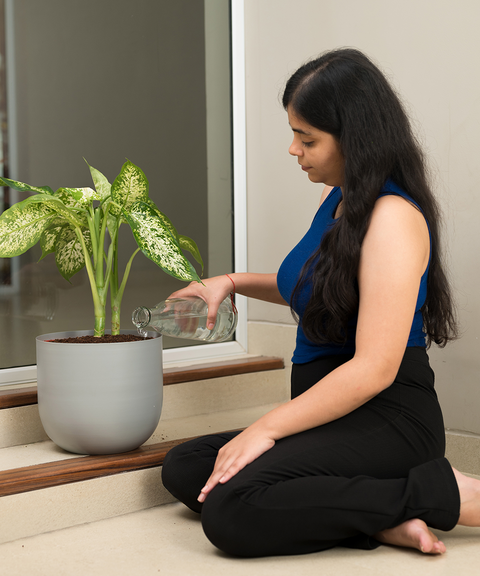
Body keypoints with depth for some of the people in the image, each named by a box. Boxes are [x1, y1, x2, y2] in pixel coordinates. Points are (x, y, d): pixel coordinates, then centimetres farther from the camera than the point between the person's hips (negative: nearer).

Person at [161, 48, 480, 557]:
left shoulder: (393, 217, -17)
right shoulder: (336, 198, 13)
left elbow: (374, 368, -23)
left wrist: (267, 428, -19)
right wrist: (233, 282, 20)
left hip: (386, 421, -10)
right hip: (334, 415, 10)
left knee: (229, 511, -28)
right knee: (182, 469, 0)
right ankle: (380, 518, -11)